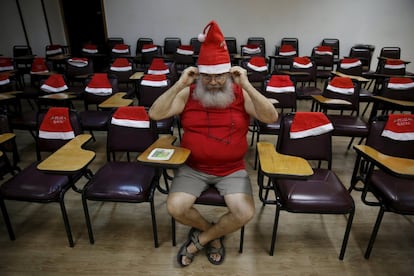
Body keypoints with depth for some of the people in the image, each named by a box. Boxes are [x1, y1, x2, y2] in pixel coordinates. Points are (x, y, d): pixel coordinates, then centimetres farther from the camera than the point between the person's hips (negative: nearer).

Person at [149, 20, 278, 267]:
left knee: (246, 213, -20)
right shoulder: (188, 94, -2)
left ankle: (201, 238, 10)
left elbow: (271, 117, -15)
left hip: (232, 170, 0)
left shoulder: (241, 94, -4)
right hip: (193, 168, 1)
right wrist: (179, 85, -19)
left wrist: (247, 85, -22)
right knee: (175, 207, -19)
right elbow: (155, 114, -11)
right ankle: (213, 233, 13)